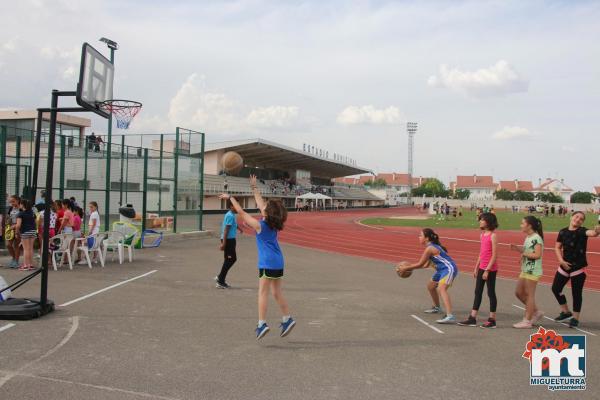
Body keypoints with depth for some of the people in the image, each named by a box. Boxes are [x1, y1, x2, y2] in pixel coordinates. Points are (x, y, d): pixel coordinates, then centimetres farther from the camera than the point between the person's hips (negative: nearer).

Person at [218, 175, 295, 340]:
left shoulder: (259, 225, -11)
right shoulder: (273, 224, 7)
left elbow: (241, 212, -5)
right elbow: (260, 203, 19)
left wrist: (230, 197, 4)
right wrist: (254, 187, 27)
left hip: (267, 263, -8)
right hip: (278, 262, 8)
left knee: (263, 292, -4)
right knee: (277, 292, 16)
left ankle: (262, 324, -5)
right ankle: (287, 319, 19)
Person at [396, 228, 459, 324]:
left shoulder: (430, 248, -18)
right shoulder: (431, 246, 11)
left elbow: (420, 264, -16)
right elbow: (425, 265, 16)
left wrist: (405, 268, -9)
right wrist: (409, 267, 16)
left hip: (449, 269, -11)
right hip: (442, 269, 11)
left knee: (441, 289, -30)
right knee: (430, 286, 25)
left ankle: (450, 316, -43)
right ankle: (436, 307, 48)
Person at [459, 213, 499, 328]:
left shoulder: (493, 235, -13)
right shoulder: (482, 234, 10)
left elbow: (494, 255, -17)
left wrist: (487, 270, -19)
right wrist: (476, 268, 15)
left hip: (490, 269, -8)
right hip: (482, 268, 8)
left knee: (491, 293, 1)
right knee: (477, 292, 9)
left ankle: (492, 320, 11)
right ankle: (472, 318, 14)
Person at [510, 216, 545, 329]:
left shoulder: (536, 238, -16)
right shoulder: (528, 238, 12)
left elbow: (537, 255, -24)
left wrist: (524, 254, -15)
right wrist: (517, 248, 6)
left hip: (533, 271, -10)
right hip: (525, 270, 10)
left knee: (529, 295, -2)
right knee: (519, 293, 13)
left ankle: (527, 321, 6)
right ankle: (536, 312, 26)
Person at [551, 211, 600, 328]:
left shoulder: (582, 231, -11)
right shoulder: (563, 232, 2)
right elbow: (557, 247, 7)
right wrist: (561, 260, -7)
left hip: (579, 267, -5)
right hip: (565, 266, 5)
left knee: (577, 293, 2)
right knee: (556, 288, 9)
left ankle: (575, 318, 18)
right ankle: (566, 312, 28)